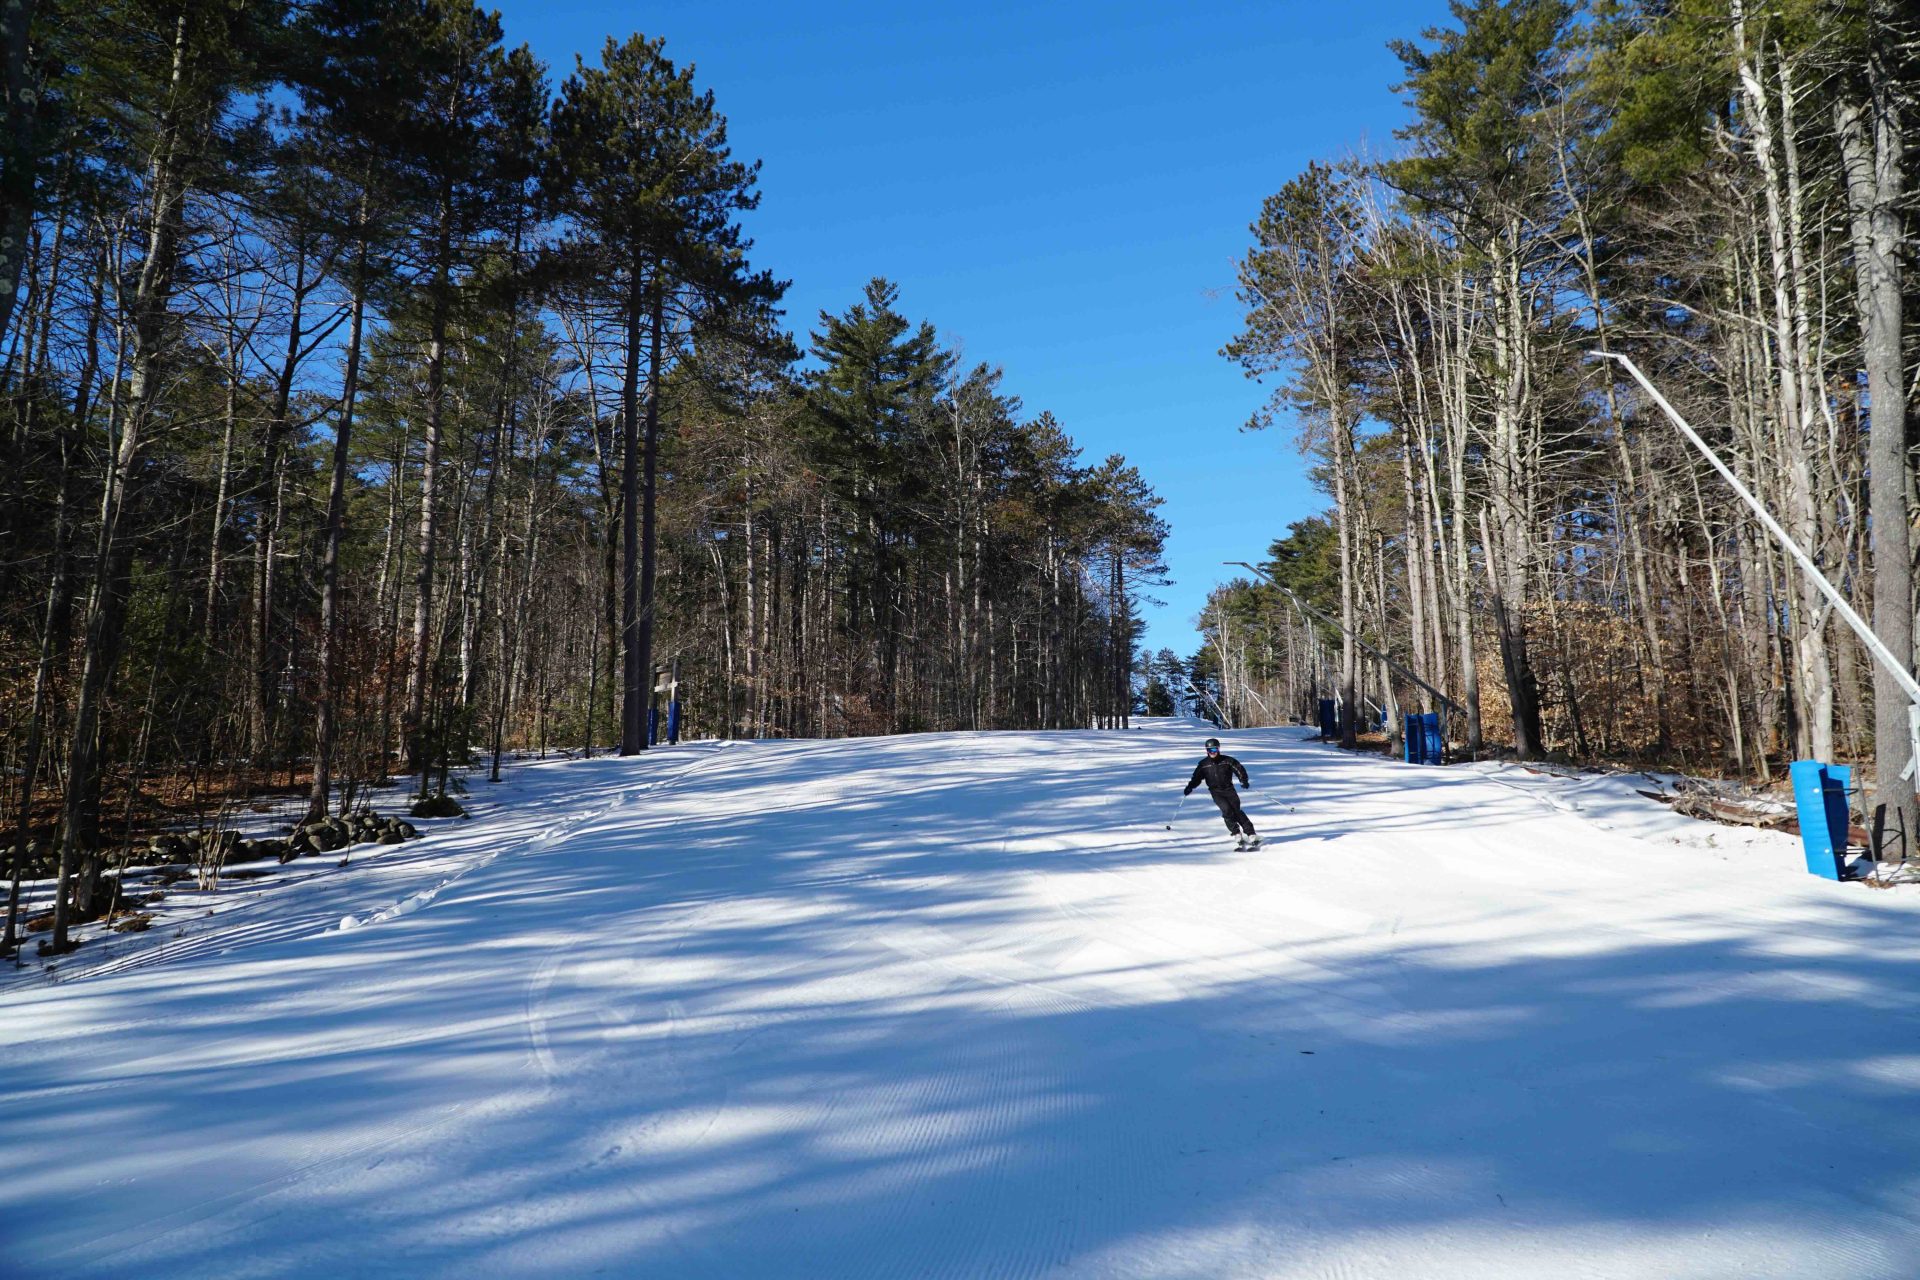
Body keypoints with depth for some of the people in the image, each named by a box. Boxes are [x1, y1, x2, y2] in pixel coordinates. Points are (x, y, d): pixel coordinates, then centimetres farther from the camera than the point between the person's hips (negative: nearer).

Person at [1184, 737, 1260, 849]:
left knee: (1236, 811, -14)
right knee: (1227, 810, -21)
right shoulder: (1203, 764, 5)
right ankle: (1237, 835, -14)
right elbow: (1196, 777, 11)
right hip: (1216, 792, 1)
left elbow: (1239, 769, 2)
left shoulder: (1227, 760, 0)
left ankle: (1252, 834, -9)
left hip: (1229, 790, -1)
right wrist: (1189, 787, -3)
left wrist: (1244, 781, -13)